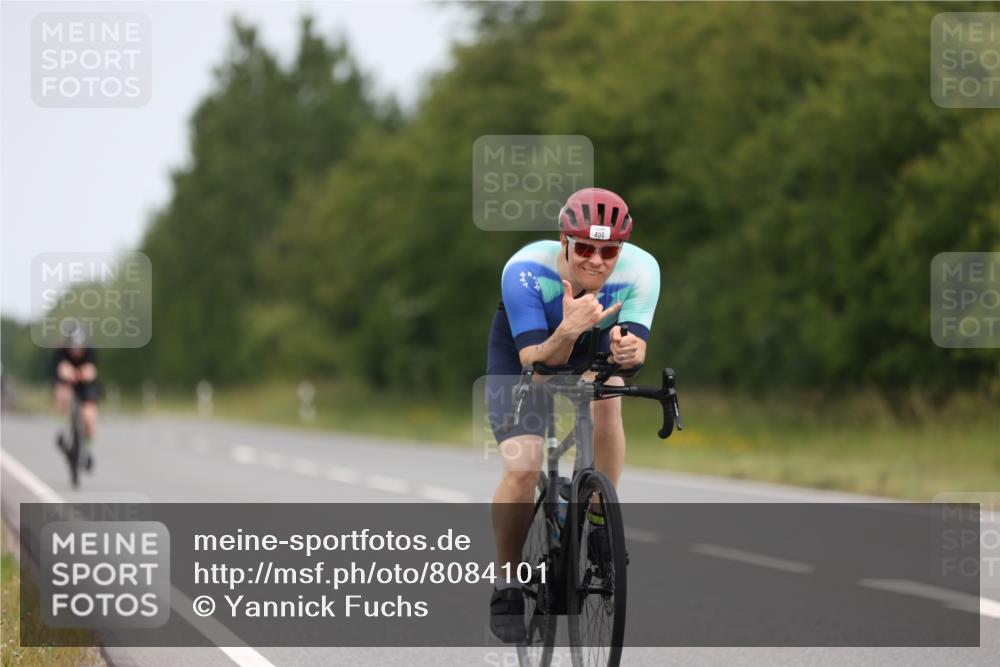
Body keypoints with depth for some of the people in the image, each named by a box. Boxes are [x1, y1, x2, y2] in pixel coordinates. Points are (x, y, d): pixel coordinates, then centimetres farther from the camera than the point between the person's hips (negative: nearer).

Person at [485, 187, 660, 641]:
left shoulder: (640, 271, -31)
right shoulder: (526, 271, -37)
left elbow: (635, 347, -38)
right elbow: (535, 360, -38)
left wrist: (627, 349, -61)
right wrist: (568, 330, -58)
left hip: (590, 351, 2)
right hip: (522, 353, -2)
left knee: (606, 394, -32)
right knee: (522, 469, -19)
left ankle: (600, 519, -12)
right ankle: (507, 588, 1)